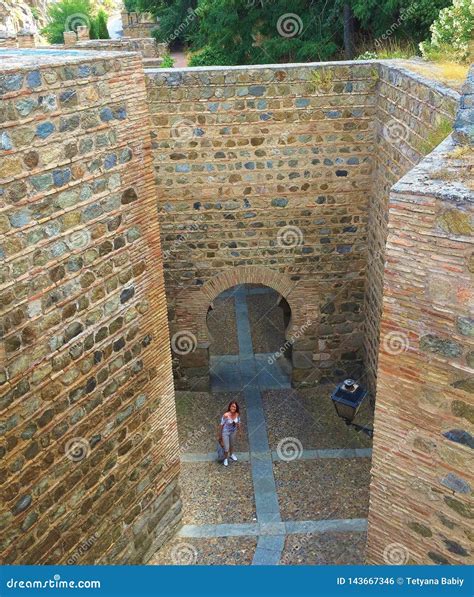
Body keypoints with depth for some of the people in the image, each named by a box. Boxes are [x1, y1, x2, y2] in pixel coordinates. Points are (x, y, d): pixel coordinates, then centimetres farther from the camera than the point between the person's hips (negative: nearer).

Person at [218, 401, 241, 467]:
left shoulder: (237, 414, -19)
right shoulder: (226, 415, -31)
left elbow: (238, 423, -2)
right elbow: (221, 425, -19)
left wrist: (239, 431, 4)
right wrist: (219, 435, -11)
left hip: (233, 431, 5)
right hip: (225, 432, -4)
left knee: (232, 444, 28)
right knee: (226, 448, 6)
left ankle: (231, 454, 58)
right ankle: (225, 458, 37)